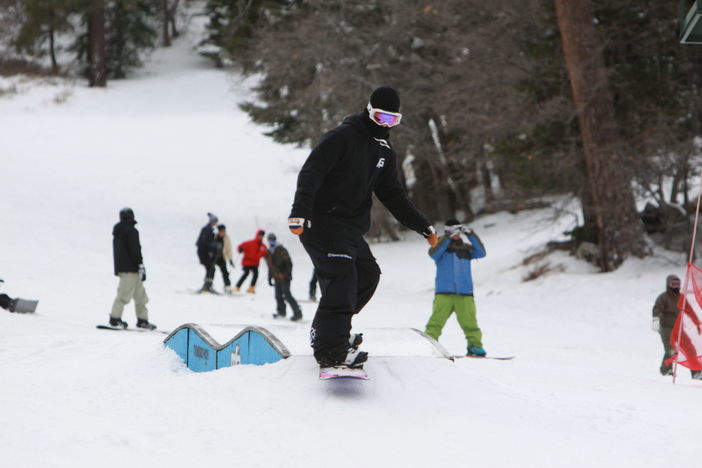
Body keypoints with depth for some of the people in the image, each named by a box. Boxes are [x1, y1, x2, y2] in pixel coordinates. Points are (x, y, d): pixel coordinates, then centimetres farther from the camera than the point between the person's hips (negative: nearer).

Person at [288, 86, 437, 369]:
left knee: (367, 274, 16)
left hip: (351, 229, 10)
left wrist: (423, 227, 18)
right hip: (323, 223, -10)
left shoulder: (384, 152, 15)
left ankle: (325, 332, 23)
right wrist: (300, 213, -32)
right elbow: (310, 174, -19)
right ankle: (330, 351, -28)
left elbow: (391, 195, 23)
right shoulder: (342, 138, -11)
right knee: (342, 276, -23)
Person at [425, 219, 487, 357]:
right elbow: (434, 253, -11)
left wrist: (471, 235, -8)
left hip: (464, 293, 2)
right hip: (444, 293, -2)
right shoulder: (442, 244, 10)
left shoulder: (465, 248, 16)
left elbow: (481, 252, 2)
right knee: (437, 319, -12)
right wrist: (448, 237, -19)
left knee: (469, 321, -7)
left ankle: (475, 346, 2)